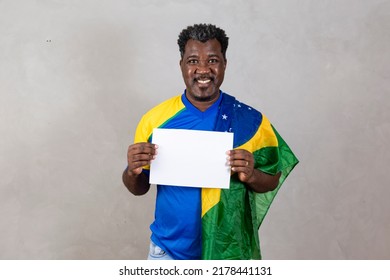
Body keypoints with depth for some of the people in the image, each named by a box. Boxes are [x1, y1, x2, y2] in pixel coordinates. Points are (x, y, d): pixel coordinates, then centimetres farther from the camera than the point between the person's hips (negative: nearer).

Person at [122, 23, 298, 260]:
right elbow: (139, 188, -1)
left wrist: (251, 175, -23)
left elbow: (272, 180, -3)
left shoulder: (250, 120, -11)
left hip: (228, 251, 0)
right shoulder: (156, 119, -9)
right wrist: (133, 171, -22)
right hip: (168, 249, 1)